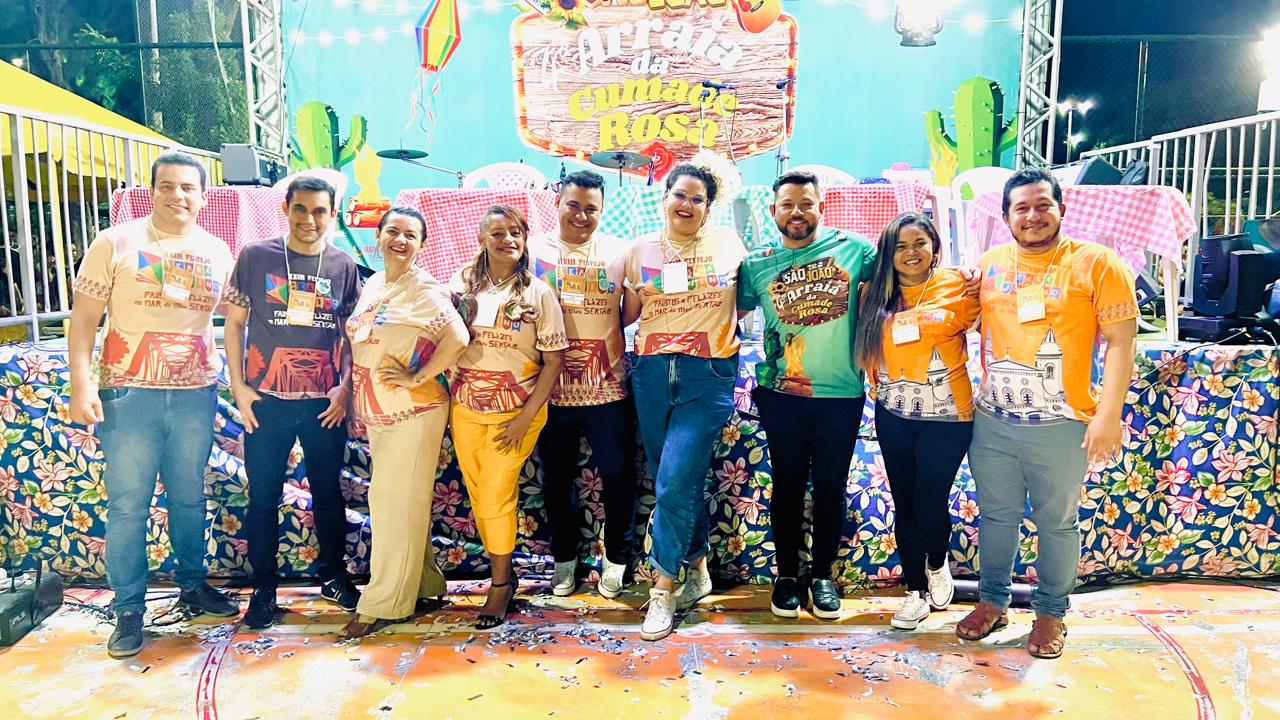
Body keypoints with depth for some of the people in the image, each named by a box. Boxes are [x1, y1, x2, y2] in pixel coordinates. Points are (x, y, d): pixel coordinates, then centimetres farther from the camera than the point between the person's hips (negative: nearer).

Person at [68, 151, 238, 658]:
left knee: (190, 497, 14)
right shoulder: (115, 243, -2)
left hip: (196, 394, 3)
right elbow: (83, 318, -3)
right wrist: (81, 383, -12)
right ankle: (128, 608, 14)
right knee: (128, 505, 2)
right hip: (129, 393, -2)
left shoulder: (218, 253, 6)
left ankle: (193, 583, 31)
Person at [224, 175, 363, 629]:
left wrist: (344, 388, -3)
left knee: (329, 492, 12)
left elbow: (352, 333, 7)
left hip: (325, 402, 1)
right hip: (266, 401, -1)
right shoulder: (255, 257, -1)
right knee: (263, 496, 6)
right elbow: (234, 323, 2)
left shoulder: (344, 266, 3)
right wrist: (239, 387, -4)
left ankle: (334, 575, 29)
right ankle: (264, 588, 21)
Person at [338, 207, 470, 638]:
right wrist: (354, 401, 16)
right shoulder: (372, 286, 12)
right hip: (377, 415, 8)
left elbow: (458, 339, -24)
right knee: (405, 506, 13)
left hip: (413, 412, -7)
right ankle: (426, 588, 25)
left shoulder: (425, 290, -11)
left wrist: (416, 378, -20)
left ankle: (382, 605, 8)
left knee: (395, 504, -2)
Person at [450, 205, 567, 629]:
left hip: (516, 411, -3)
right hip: (466, 409, 3)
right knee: (477, 495, 10)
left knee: (495, 497, -5)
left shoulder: (538, 293, -7)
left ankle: (501, 582, 15)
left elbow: (553, 362, -8)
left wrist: (525, 419, -13)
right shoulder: (463, 283, 2)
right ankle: (499, 569, 30)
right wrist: (451, 389, -2)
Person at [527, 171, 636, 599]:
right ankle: (564, 560, 28)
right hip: (553, 387, 1)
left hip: (608, 385, 0)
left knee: (618, 474, 2)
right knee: (557, 477, 11)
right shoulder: (534, 251, 4)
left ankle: (617, 559, 22)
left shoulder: (619, 252, 4)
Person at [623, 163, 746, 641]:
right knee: (674, 481, 9)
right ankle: (697, 566, 29)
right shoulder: (640, 250, 9)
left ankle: (663, 587, 1)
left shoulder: (727, 244, 6)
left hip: (709, 375, -3)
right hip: (652, 373, 3)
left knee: (675, 481, -12)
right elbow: (627, 315, 13)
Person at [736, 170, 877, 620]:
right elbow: (734, 312, 9)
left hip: (841, 393, 0)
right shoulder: (757, 264, 2)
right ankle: (786, 575, 25)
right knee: (788, 486, 10)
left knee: (831, 488, 10)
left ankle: (823, 575, 26)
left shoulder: (852, 248, 1)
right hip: (782, 394, 0)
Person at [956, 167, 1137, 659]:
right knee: (996, 515, 16)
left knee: (1057, 522, 11)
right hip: (992, 422, 4)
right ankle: (992, 600, 33)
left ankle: (1052, 611, 29)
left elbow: (1120, 340, -8)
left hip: (1062, 425, -3)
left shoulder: (1095, 263, -6)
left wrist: (1109, 414, -15)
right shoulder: (990, 263, 6)